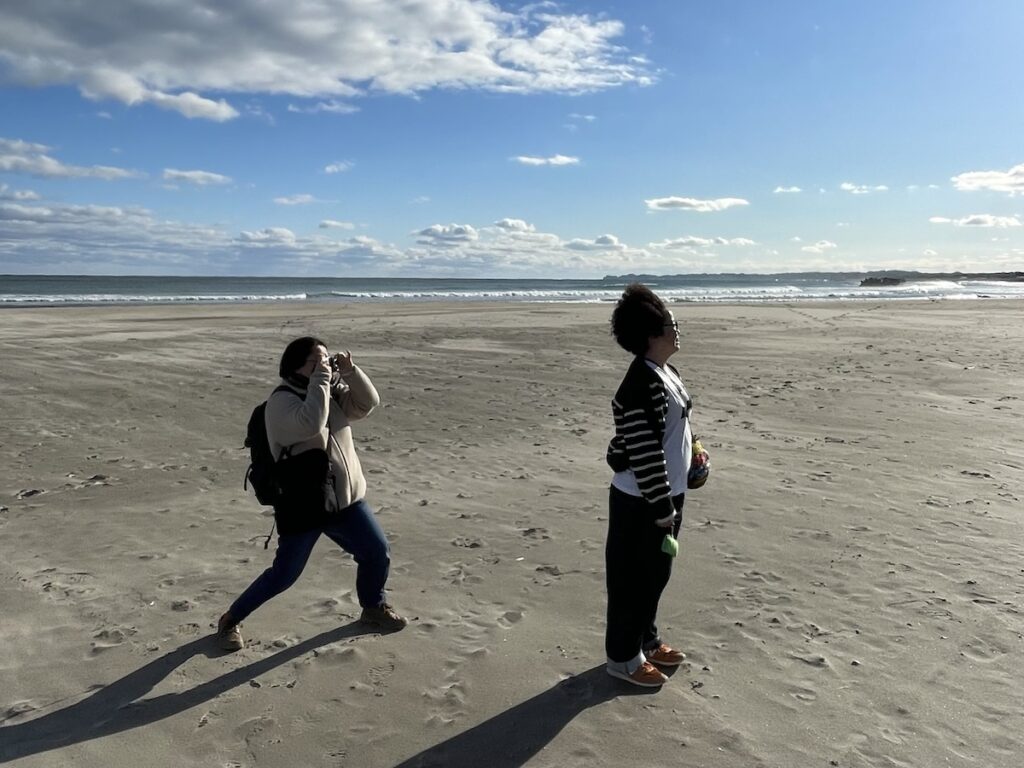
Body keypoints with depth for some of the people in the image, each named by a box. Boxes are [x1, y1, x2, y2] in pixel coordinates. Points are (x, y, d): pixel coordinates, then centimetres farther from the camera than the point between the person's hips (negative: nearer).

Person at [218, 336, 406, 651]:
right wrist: (321, 378, -29)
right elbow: (311, 424, -36)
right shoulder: (281, 401, -18)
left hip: (346, 500, 7)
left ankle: (373, 607, 36)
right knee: (283, 575, 2)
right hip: (302, 508, -6)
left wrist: (349, 371, -14)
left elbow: (368, 402, 0)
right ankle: (230, 620, 24)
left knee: (378, 552, 10)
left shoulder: (332, 393, 5)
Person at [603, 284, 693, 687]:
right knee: (633, 578, 7)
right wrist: (663, 512, -21)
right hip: (640, 502, -10)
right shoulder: (642, 385, -26)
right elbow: (644, 455, -26)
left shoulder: (666, 373, 6)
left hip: (666, 494, 10)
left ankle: (646, 640, 41)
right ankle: (623, 656, 24)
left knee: (656, 574, 22)